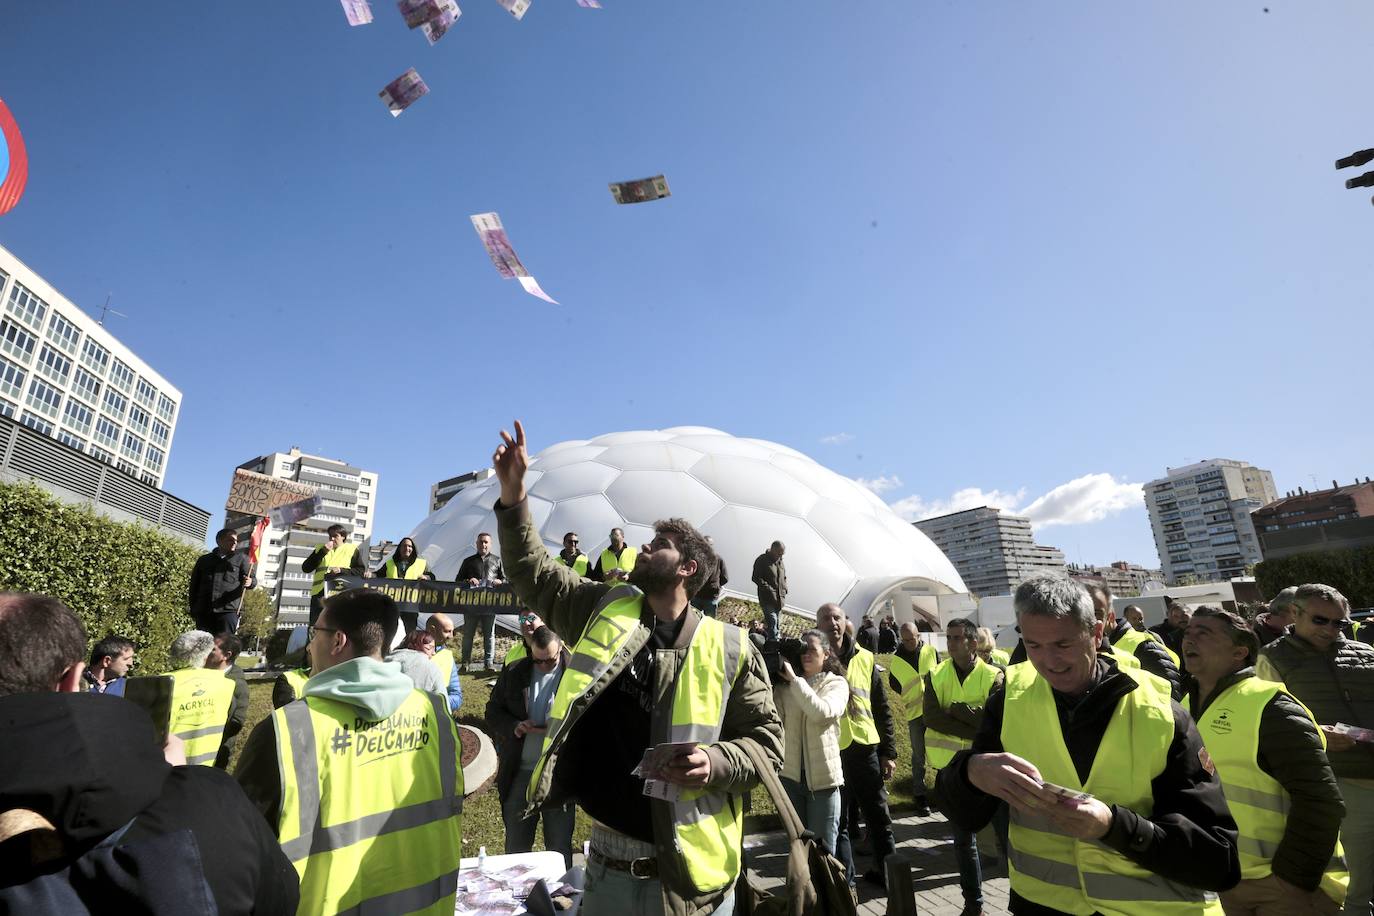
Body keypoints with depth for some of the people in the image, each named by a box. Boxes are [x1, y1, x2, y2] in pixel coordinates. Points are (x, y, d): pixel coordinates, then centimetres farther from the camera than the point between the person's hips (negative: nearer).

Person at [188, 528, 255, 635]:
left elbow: (252, 579, 5)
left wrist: (250, 582, -21)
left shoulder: (241, 559, 13)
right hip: (203, 611, 3)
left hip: (228, 610, -3)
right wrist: (193, 610, 12)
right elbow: (194, 585, 21)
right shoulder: (204, 560, 19)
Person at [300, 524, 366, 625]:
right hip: (319, 594, 4)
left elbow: (362, 571, 3)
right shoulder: (321, 548, 18)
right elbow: (305, 568, 7)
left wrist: (341, 570, -11)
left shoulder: (352, 549, 9)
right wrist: (323, 552, -3)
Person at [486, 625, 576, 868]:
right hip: (518, 773, 3)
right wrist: (513, 726, -12)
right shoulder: (513, 673, 0)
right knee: (515, 847, 20)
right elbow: (492, 712, 7)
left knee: (559, 848, 14)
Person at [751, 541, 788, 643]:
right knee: (772, 621, -17)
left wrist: (784, 590, 9)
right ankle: (775, 642, -18)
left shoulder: (780, 561, 15)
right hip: (767, 598, -7)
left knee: (778, 623, 8)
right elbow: (756, 578, -11)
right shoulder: (762, 560, -6)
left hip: (779, 599, 7)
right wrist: (769, 589, -16)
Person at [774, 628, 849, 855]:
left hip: (822, 776, -3)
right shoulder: (785, 685, 5)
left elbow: (822, 711, -22)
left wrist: (794, 679, -20)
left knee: (823, 848, 5)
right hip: (790, 774, 3)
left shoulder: (836, 683, -2)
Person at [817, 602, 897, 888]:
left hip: (866, 747, 2)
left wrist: (888, 751, 5)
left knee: (878, 816, 15)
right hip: (831, 751, -2)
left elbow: (882, 708, 7)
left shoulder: (864, 659, 4)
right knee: (838, 821, 9)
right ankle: (846, 880, 23)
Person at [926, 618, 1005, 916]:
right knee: (963, 838, 15)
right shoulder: (935, 675, 1)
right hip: (948, 768, 3)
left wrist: (955, 708, -21)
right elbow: (932, 717, -13)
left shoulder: (993, 676, -6)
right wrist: (975, 728, -18)